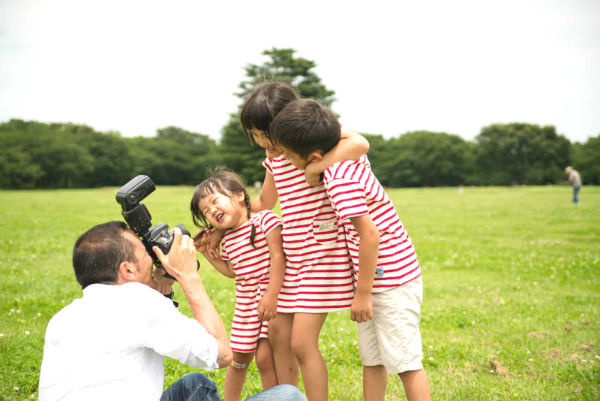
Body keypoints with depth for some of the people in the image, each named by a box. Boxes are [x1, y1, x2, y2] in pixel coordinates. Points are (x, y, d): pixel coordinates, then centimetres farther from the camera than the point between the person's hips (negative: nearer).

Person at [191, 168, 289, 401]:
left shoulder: (264, 220, -11)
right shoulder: (227, 239, 10)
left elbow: (278, 257, -18)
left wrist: (271, 296, -24)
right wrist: (206, 252, 12)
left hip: (271, 299, -6)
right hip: (245, 304, 6)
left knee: (265, 358, -11)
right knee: (238, 359, 14)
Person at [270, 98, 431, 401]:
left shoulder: (340, 183, -24)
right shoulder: (350, 156, 2)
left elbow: (369, 234, -26)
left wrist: (363, 293, -18)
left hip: (391, 282, -10)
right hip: (377, 279, 10)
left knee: (405, 363, 1)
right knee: (371, 360, 16)